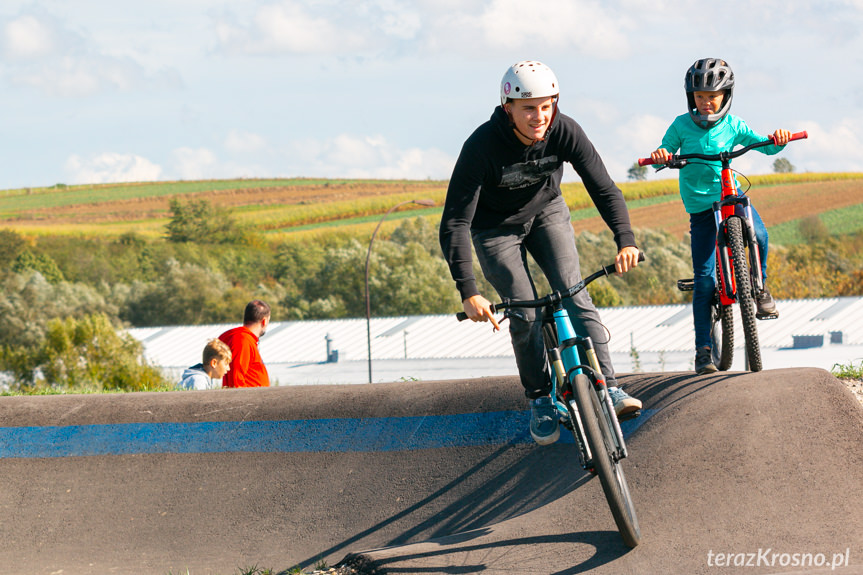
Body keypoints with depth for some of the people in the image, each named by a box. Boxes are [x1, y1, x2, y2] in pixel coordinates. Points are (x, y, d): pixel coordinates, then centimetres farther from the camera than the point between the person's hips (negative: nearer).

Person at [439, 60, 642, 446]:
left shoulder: (565, 132, -26)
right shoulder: (482, 146, -35)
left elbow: (604, 188, -22)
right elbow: (454, 223, -35)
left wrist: (626, 239, -40)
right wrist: (468, 292, -42)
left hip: (547, 214, 2)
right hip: (496, 226, -2)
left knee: (573, 291, -15)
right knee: (525, 314, -9)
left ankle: (608, 388, -16)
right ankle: (539, 401, 9)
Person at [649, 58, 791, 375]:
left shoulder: (733, 126, 1)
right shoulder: (682, 125, -2)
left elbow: (765, 146, 1)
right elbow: (665, 152, -2)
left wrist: (779, 140, -21)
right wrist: (660, 155, -26)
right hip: (700, 203, -1)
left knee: (757, 233, -32)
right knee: (704, 277, -8)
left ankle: (760, 288, -3)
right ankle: (703, 348, -2)